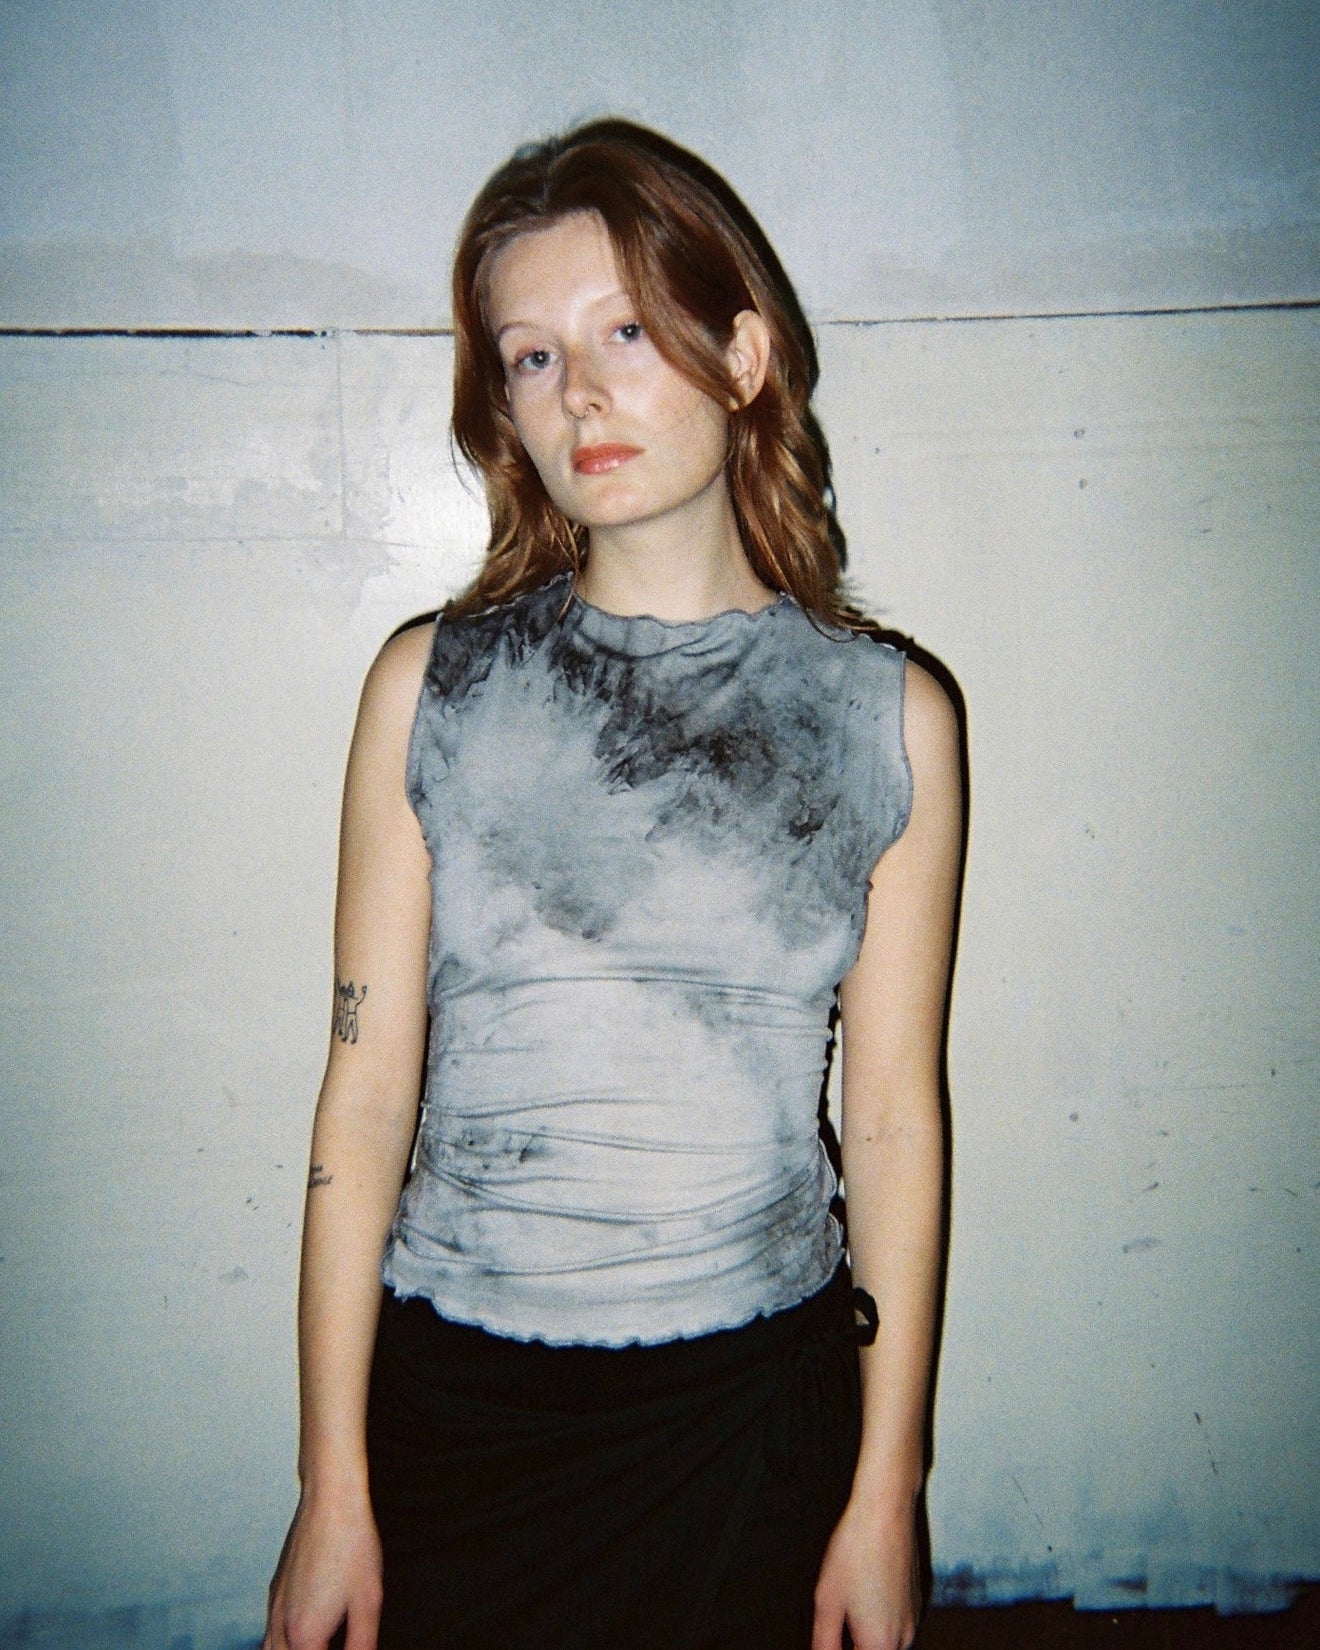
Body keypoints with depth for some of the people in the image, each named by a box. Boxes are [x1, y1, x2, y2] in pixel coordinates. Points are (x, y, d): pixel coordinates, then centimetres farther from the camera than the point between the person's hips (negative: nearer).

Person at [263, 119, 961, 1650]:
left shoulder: (890, 716, -4)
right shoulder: (432, 684, -5)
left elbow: (894, 1117, -1)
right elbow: (366, 1091, -4)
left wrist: (886, 1496, 2)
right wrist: (331, 1486, -2)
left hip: (760, 1403, 1)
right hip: (452, 1393, 0)